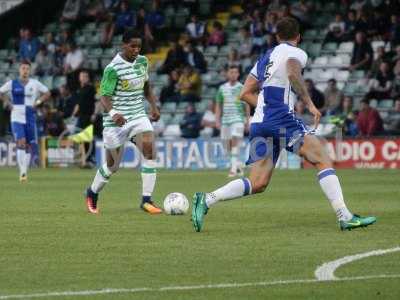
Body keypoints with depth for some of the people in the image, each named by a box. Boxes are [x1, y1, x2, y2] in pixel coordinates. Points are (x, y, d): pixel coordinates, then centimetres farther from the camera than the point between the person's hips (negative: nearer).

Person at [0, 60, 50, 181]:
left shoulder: (35, 84, 3)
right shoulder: (12, 84, 0)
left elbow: (47, 93, 14)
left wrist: (38, 102, 0)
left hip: (30, 118, 2)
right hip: (17, 118, -2)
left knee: (30, 146, 4)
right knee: (21, 143, -17)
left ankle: (25, 170, 19)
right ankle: (22, 172, -18)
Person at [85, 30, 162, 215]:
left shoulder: (143, 61, 4)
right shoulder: (112, 69, -16)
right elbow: (104, 97, -18)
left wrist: (154, 106, 9)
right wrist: (113, 113, -37)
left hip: (138, 115, 5)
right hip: (116, 121, -5)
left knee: (149, 149, -20)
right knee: (113, 165, 6)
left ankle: (146, 200, -17)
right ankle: (92, 193, 36)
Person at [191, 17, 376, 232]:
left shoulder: (265, 57, 26)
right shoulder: (296, 53, 3)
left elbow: (245, 94, 24)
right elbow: (293, 73, -21)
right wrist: (310, 104, -16)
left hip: (259, 123, 8)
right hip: (281, 119, -8)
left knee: (257, 184, 4)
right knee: (323, 160, -8)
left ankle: (206, 200, -7)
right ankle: (345, 217, -18)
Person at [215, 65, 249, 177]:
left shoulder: (242, 88, 2)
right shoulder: (222, 88, 9)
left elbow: (247, 106, 6)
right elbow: (218, 106, 11)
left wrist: (247, 120, 3)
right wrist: (217, 120, 4)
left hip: (238, 119, -4)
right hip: (225, 120, 4)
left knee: (235, 142, -16)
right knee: (228, 145, 6)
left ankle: (234, 169, -19)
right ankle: (238, 165, 26)